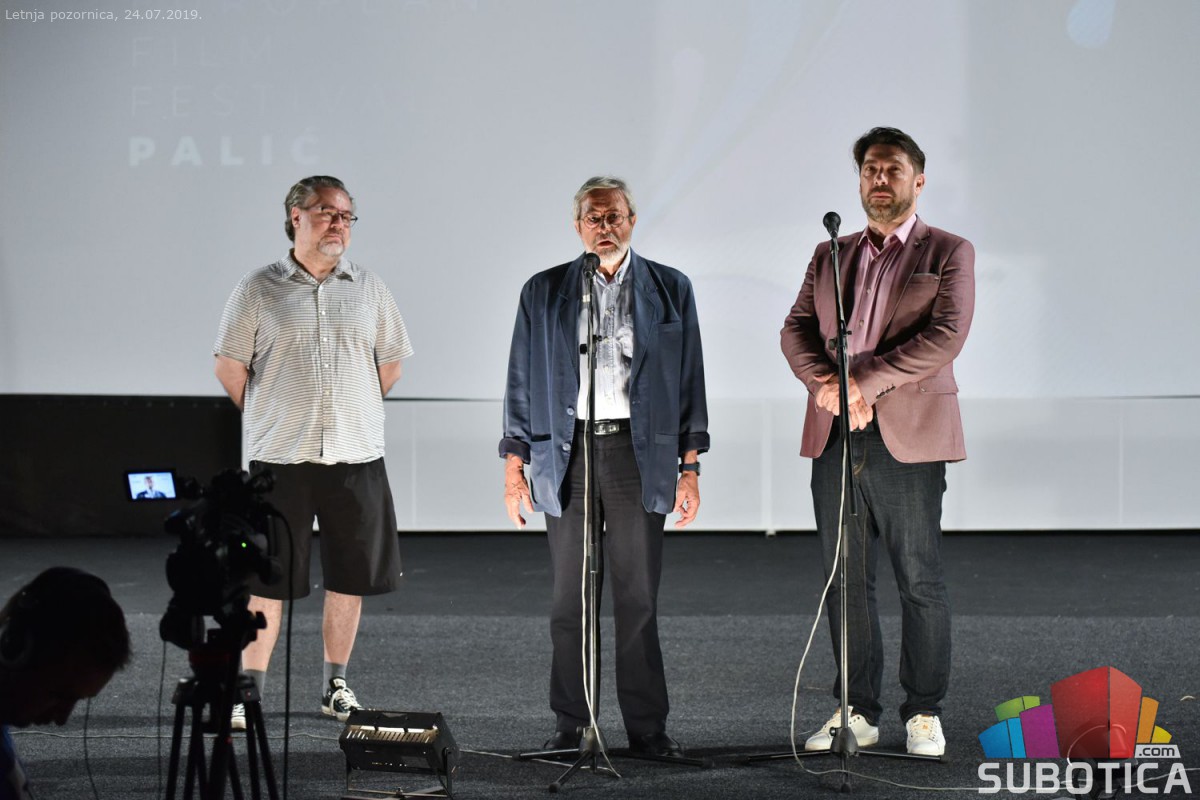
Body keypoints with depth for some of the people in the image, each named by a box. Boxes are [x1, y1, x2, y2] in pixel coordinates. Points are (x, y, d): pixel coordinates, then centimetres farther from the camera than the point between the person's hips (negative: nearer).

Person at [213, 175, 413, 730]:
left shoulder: (368, 289, 9)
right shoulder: (259, 290, 0)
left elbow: (389, 365, 16)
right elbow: (230, 366, 5)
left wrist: (353, 415, 12)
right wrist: (272, 418, 7)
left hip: (356, 456, 3)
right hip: (280, 457, -3)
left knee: (349, 578, 7)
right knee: (268, 579, -1)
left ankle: (335, 684, 20)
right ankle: (248, 691, 5)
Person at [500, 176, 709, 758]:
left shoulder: (670, 290, 7)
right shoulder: (543, 293, 8)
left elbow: (689, 382, 7)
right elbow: (521, 384, 8)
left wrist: (690, 466, 1)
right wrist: (514, 468, 3)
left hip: (640, 453, -1)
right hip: (567, 454, 1)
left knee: (639, 596, -1)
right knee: (570, 599, 3)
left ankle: (647, 726, 5)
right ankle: (570, 724, 11)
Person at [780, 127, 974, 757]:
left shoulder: (949, 253, 4)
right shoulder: (828, 257, 18)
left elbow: (946, 334, -9)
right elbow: (796, 331, 9)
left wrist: (865, 382, -16)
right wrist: (826, 382, -12)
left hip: (908, 438, -4)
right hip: (834, 438, 4)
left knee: (920, 580, -1)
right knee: (845, 581, 6)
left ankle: (924, 715, 7)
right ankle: (856, 712, 13)